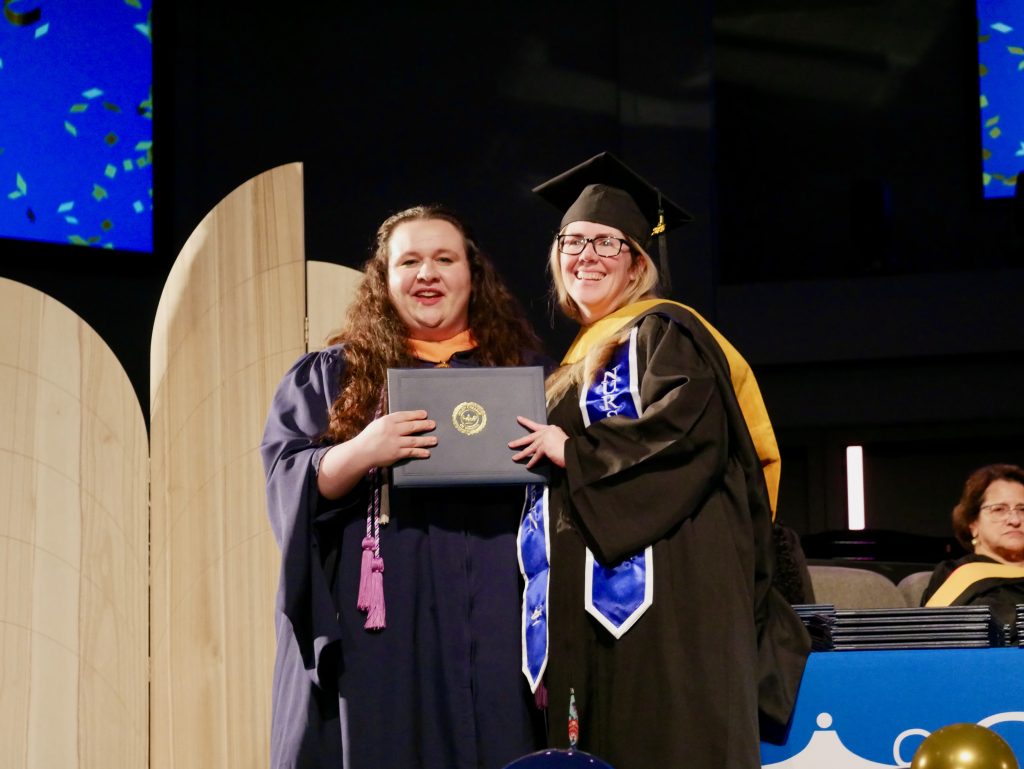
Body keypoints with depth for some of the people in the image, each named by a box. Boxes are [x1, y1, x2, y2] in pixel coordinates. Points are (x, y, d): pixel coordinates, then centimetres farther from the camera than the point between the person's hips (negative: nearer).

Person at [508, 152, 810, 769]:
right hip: (590, 602, 9)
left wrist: (574, 452, -14)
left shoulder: (662, 332, -2)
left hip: (659, 583, -9)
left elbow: (687, 423, -19)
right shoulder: (581, 359, 24)